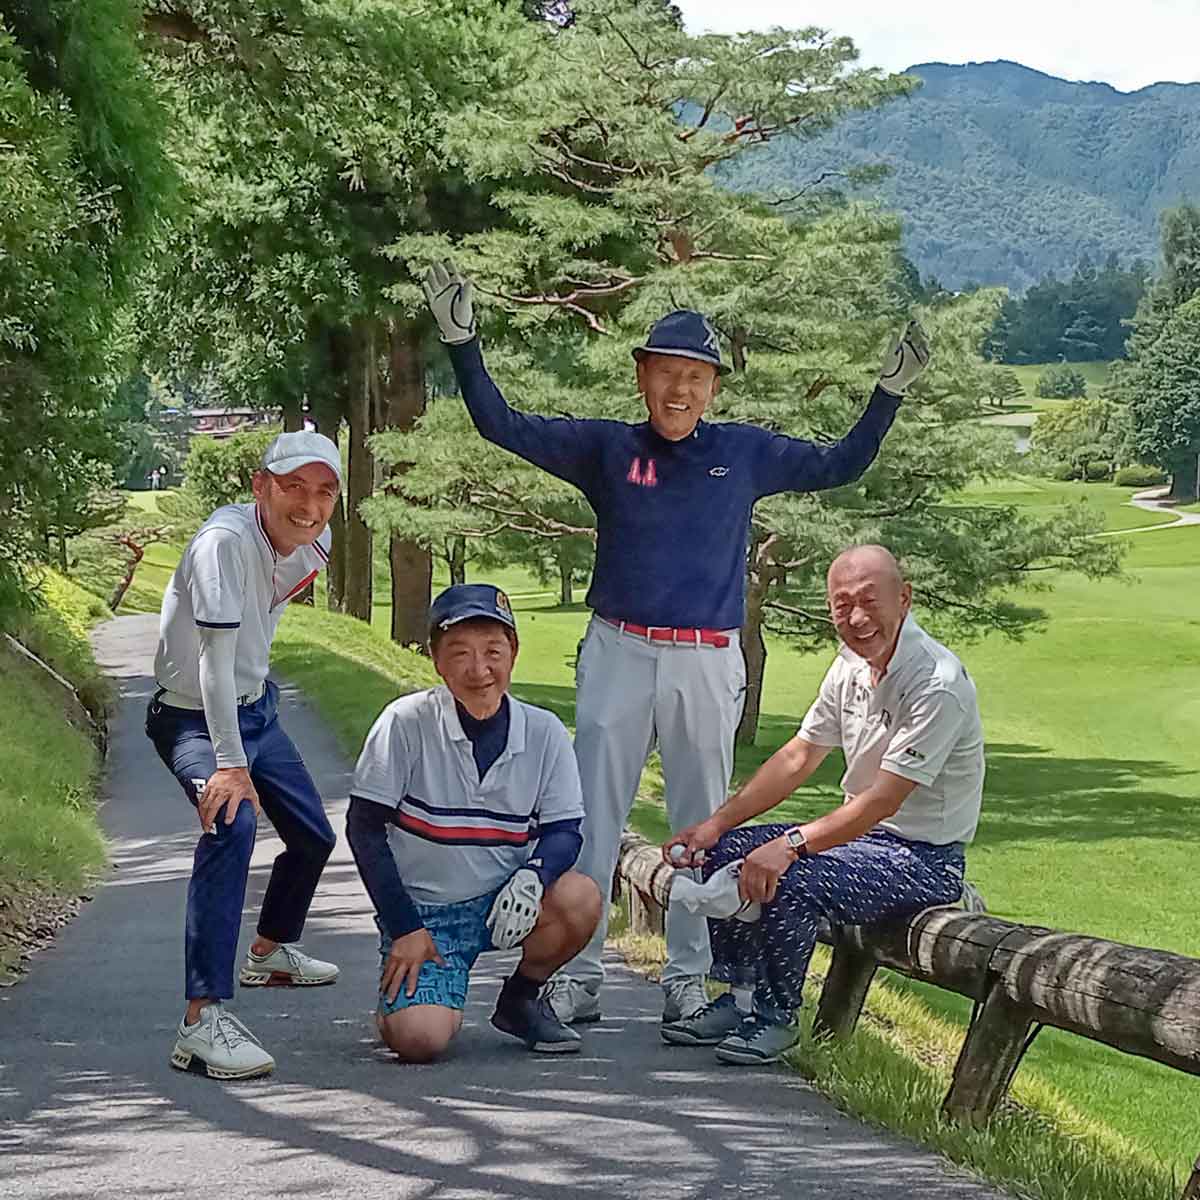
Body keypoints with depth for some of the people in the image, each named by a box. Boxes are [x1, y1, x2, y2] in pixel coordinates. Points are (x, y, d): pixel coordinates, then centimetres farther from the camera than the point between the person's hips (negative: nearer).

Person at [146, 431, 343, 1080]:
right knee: (232, 821, -34)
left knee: (314, 836, 20)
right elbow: (215, 655, -38)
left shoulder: (314, 543, -6)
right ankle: (203, 1019, -41)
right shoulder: (225, 542, -31)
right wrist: (230, 765, -43)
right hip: (193, 718, -8)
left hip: (255, 706, 8)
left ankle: (269, 951, 51)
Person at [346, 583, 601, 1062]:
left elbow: (564, 829, -2)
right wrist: (404, 928, -12)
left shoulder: (544, 732, -5)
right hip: (422, 909, -3)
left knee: (581, 900, -27)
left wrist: (532, 878, -25)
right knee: (419, 1038, -25)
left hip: (502, 900, 3)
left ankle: (520, 1000, 4)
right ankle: (401, 995, 15)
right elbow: (365, 828, -9)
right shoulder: (406, 722, -14)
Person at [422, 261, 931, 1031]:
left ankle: (689, 977, 17)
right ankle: (578, 977, 4)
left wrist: (892, 389, 8)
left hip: (708, 664, 1)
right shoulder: (605, 448, 5)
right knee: (592, 821, -2)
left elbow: (841, 466, 16)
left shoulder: (745, 453, 9)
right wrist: (463, 342, -6)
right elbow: (503, 426, 3)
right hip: (619, 654, -1)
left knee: (701, 823, 7)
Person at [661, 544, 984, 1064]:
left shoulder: (938, 684, -23)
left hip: (923, 859, -9)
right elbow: (797, 758, 9)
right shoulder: (851, 666, 4)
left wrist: (791, 844, -33)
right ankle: (743, 997, 8)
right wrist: (717, 823, 1)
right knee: (727, 852, 1)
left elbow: (883, 801, -27)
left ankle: (777, 1017, -9)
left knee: (788, 879, -29)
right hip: (865, 834, 9)